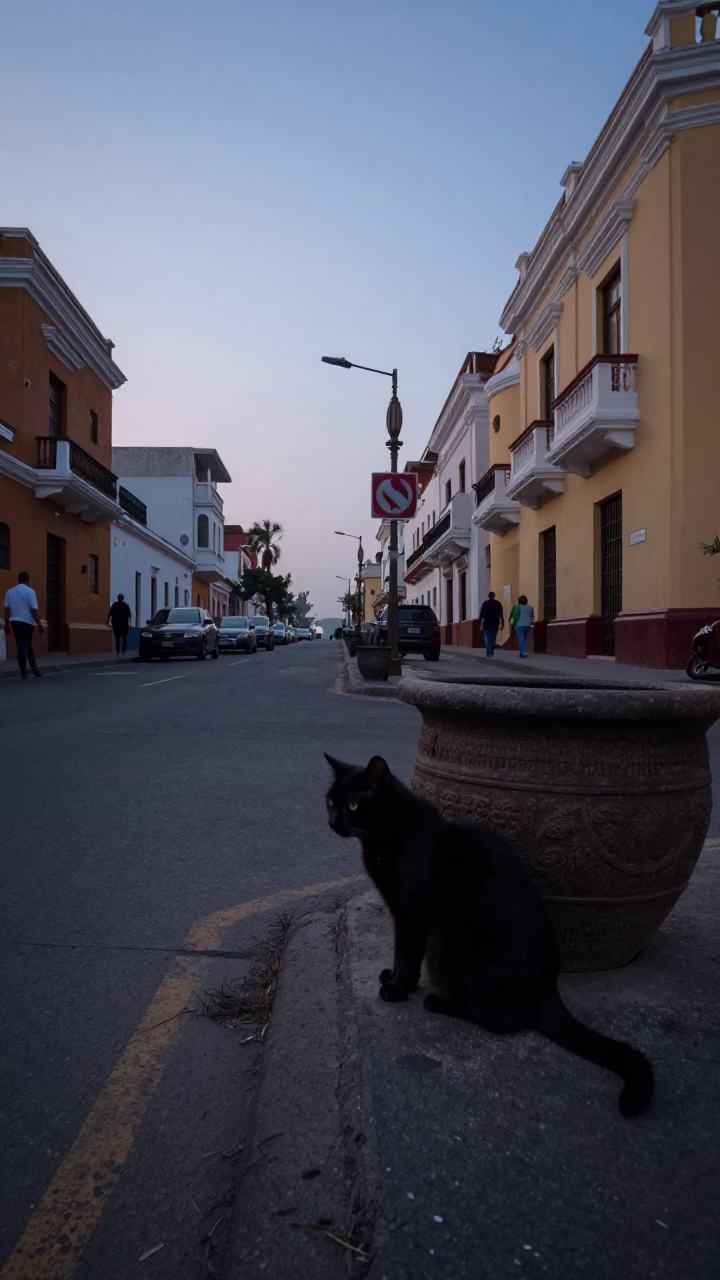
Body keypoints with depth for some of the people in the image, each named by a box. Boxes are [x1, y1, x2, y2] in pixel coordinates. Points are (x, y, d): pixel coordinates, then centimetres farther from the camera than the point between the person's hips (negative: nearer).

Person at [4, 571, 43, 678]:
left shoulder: (9, 591, 6)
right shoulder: (30, 591, -7)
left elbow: (6, 609, 4)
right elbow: (34, 610, -12)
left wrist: (7, 625, 10)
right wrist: (39, 624, -8)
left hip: (15, 621, 2)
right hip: (27, 622, -2)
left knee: (21, 646, 4)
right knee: (28, 645, 13)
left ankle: (23, 671, 0)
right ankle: (34, 668, 12)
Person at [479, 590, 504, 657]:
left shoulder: (485, 603, -3)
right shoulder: (498, 603, 3)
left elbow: (481, 614, -7)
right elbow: (501, 615, 0)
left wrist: (481, 623, -3)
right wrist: (502, 624, 3)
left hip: (487, 624, -3)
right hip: (495, 624, 3)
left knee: (488, 639, -4)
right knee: (493, 639, 14)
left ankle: (489, 653, -14)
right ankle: (491, 652, 17)